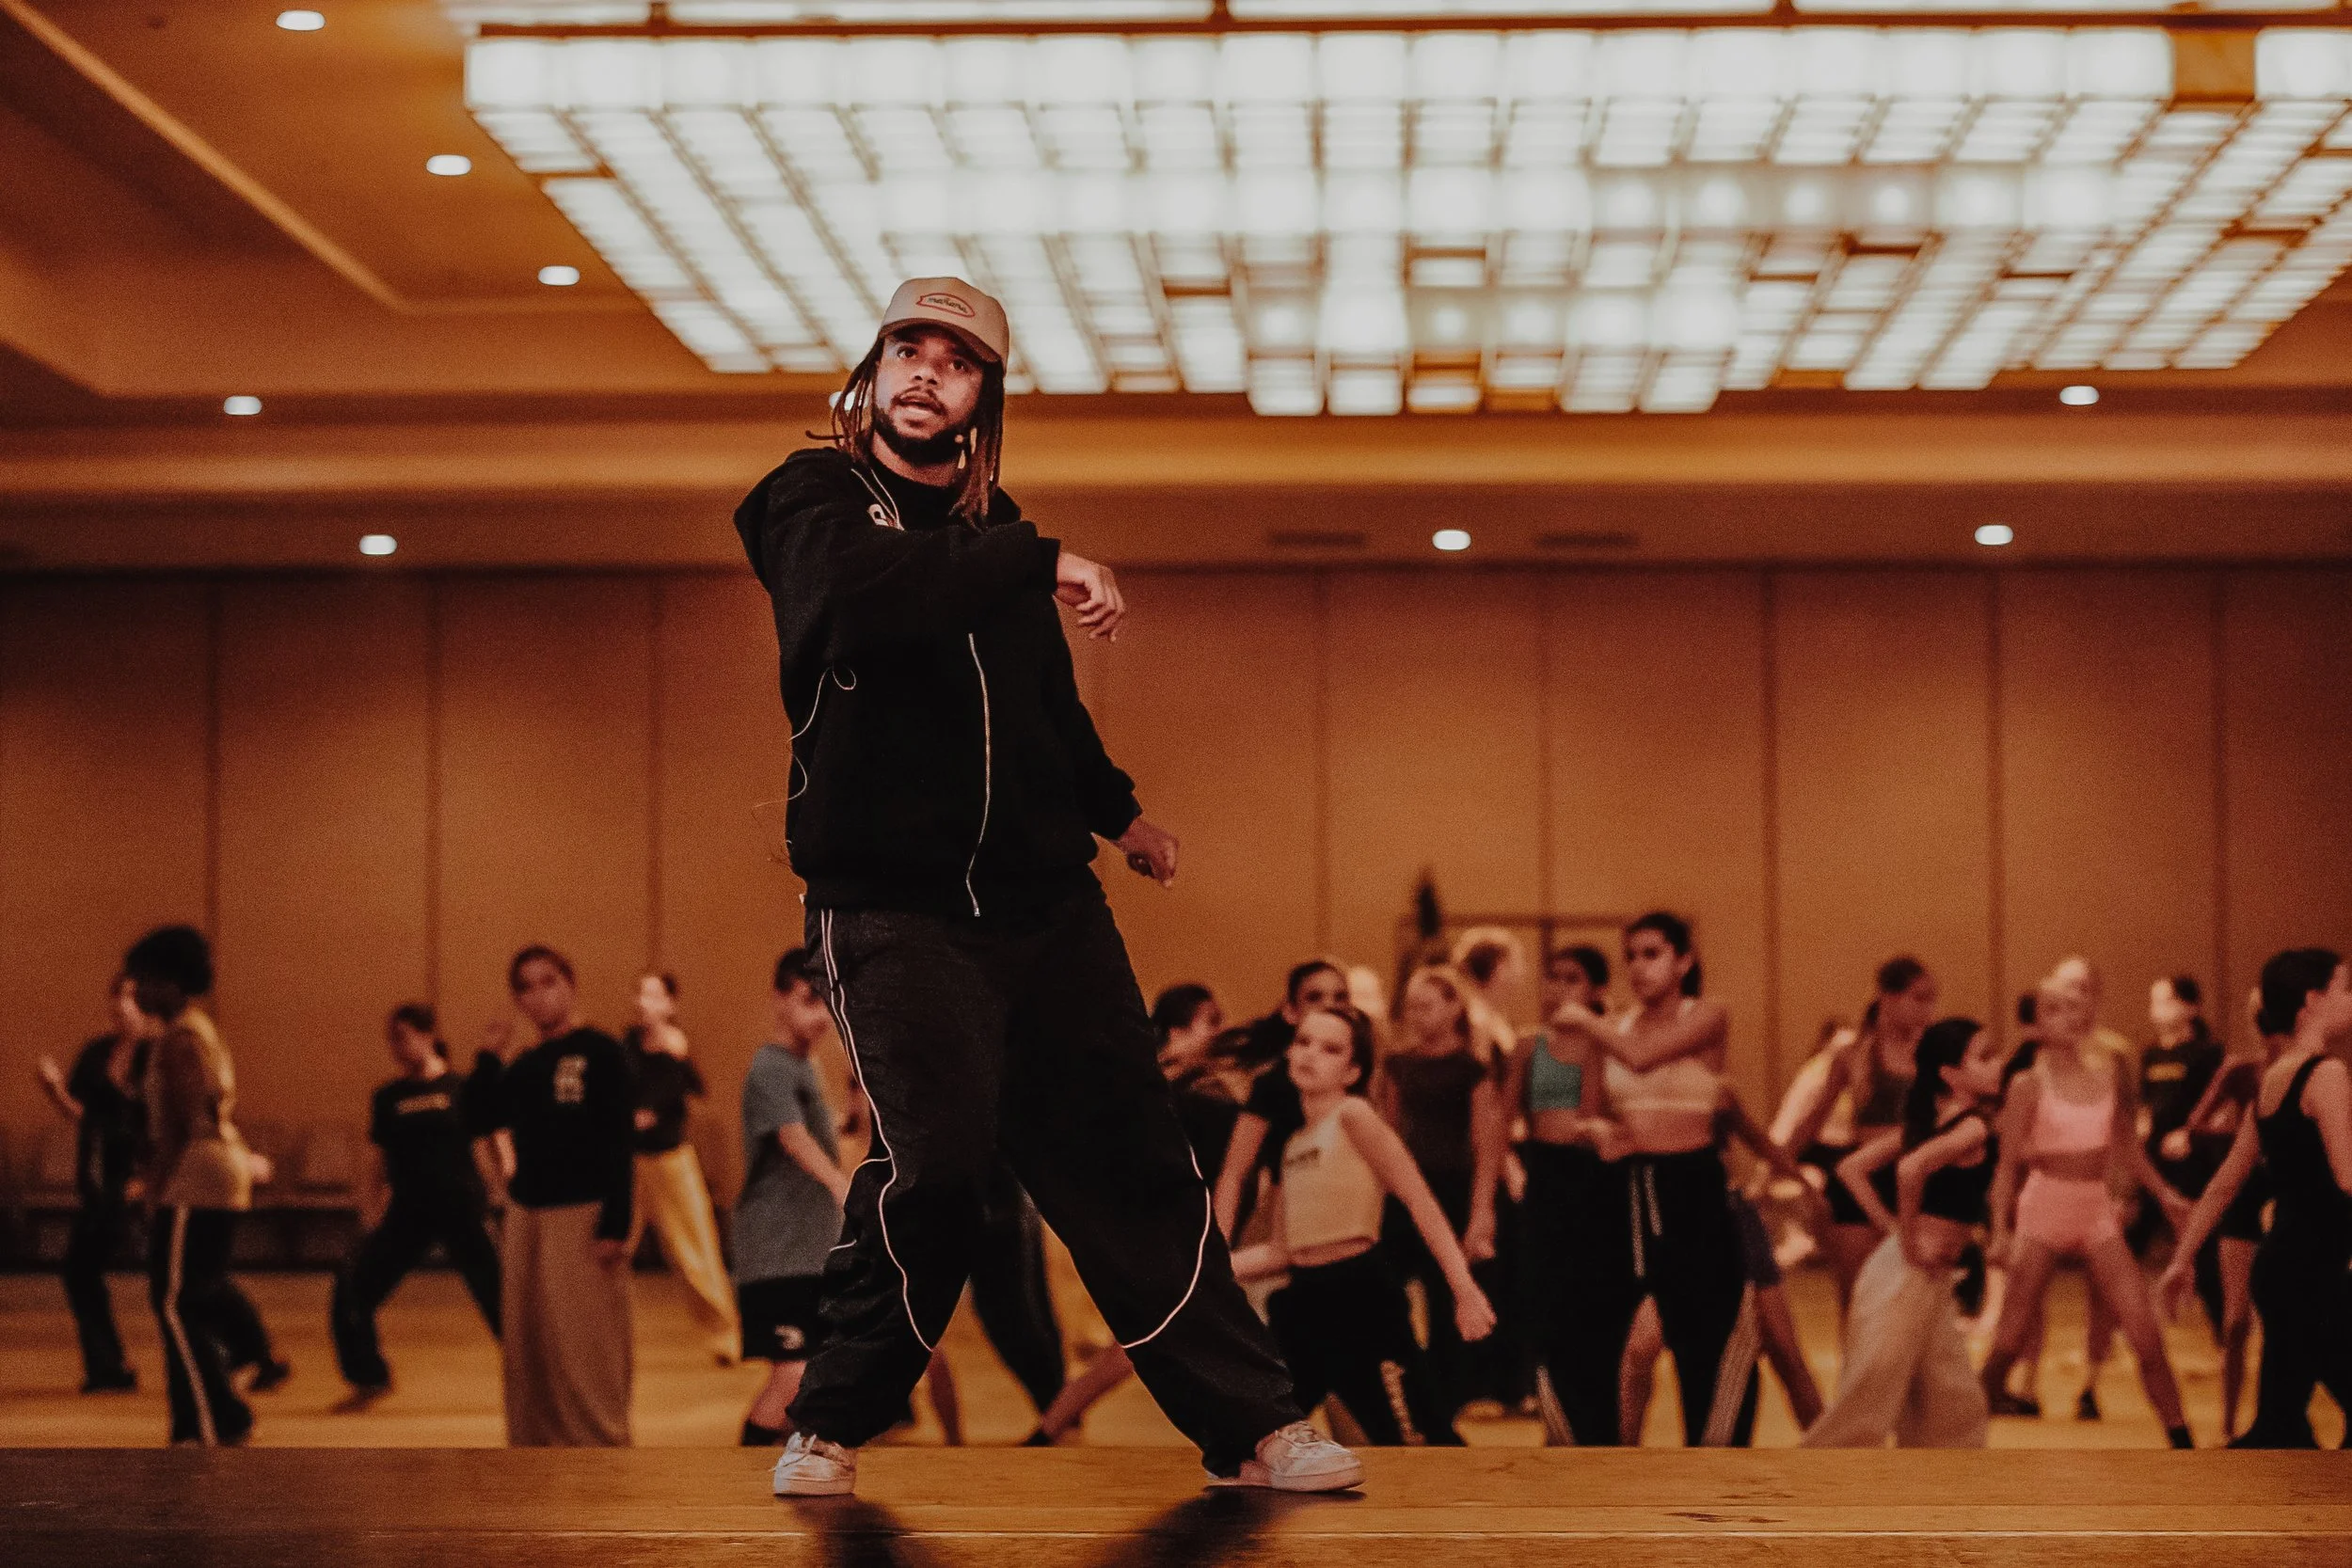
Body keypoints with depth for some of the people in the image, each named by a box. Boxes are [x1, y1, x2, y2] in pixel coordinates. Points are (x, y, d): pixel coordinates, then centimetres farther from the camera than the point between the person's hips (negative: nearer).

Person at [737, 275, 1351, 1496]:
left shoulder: (992, 530, 16)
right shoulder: (813, 501, 0)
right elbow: (856, 586, -25)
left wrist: (1115, 808, 41)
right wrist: (1040, 564, -24)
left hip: (1041, 898, 5)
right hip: (892, 902, -5)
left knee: (1128, 1156, 4)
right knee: (936, 1155, -20)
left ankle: (1250, 1429, 9)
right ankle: (832, 1425, 0)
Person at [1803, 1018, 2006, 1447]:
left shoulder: (1927, 1120, 11)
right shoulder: (1975, 1128, -13)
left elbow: (1852, 1169, 11)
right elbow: (1911, 1167, -32)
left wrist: (1892, 1228, 8)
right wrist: (1910, 1241, -20)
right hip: (1910, 1277, -9)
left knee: (1957, 1406, 13)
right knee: (1866, 1406, -4)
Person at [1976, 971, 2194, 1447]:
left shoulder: (2110, 1070, 3)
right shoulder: (2030, 1085, -7)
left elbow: (2126, 1142, 15)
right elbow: (2008, 1162, -8)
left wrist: (2162, 1192, 11)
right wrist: (2000, 1228, -19)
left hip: (2098, 1212, 3)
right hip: (2044, 1210, -3)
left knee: (2145, 1332, -4)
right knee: (2010, 1339, -2)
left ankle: (2181, 1440, 5)